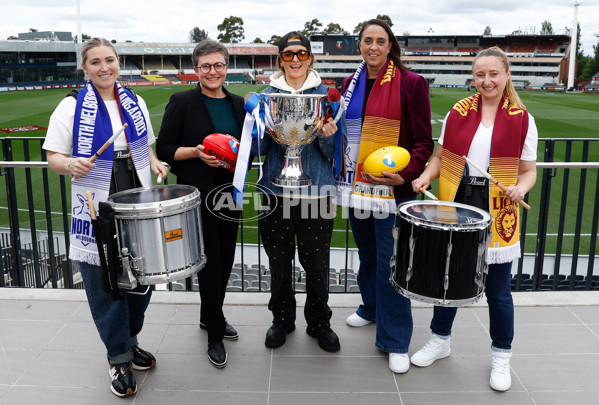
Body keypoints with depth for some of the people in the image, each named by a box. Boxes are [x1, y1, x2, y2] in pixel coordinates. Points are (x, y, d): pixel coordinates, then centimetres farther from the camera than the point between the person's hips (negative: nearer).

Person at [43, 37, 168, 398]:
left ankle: (130, 341, 36)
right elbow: (54, 157, -4)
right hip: (97, 212, -4)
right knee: (107, 286, 3)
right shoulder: (72, 107, -4)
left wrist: (154, 164, -1)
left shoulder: (135, 103, 9)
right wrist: (71, 165, -25)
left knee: (142, 278, 12)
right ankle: (119, 358, 22)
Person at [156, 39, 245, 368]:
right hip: (198, 194, -5)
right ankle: (215, 334, 15)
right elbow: (164, 149, -6)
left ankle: (209, 316, 36)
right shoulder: (182, 102, -6)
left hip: (229, 192, 6)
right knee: (210, 261, -3)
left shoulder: (238, 104, 10)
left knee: (226, 259, 12)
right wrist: (196, 152, -21)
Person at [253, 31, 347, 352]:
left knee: (317, 265, 6)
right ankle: (282, 320, 32)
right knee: (279, 264, 10)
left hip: (316, 192, -1)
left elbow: (336, 151, 3)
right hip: (277, 192, 1)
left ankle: (319, 323, 28)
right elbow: (257, 148, 4)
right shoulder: (268, 96, 6)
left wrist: (327, 137, -18)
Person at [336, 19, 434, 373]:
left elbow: (423, 142, -8)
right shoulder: (352, 83, 10)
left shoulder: (411, 83, -7)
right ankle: (372, 308, 42)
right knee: (367, 252, 19)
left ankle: (396, 342, 9)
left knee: (390, 261, -3)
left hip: (393, 188, -6)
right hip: (358, 183, 6)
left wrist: (405, 174, -22)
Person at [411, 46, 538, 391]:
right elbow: (441, 156, 9)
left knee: (498, 289, 6)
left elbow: (529, 170, 3)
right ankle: (441, 340, 34)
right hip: (456, 205, 2)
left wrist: (521, 187, -18)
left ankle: (502, 357, 28)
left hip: (497, 212, -2)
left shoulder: (523, 120, 0)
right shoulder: (458, 112, 5)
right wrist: (426, 176, -9)